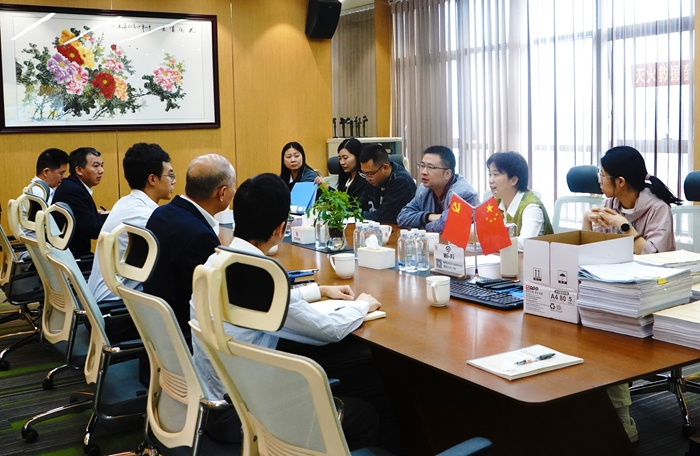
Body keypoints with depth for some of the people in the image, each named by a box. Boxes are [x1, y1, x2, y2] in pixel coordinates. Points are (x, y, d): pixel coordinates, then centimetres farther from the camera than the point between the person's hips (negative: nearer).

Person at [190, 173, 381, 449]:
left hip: (210, 398, 8)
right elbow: (330, 330, -16)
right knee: (364, 417, 7)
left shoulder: (217, 260, -3)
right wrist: (362, 305, 4)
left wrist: (320, 290, 23)